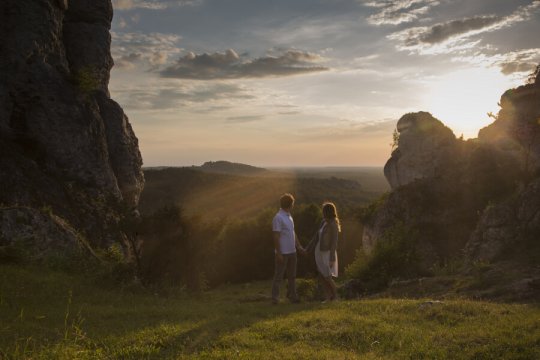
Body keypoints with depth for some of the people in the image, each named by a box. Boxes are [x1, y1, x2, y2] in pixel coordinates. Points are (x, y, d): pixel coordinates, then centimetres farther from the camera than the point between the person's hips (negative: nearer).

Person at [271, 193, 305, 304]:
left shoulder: (289, 216, 12)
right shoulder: (278, 218, -15)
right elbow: (276, 237, -17)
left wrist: (299, 246, 15)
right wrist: (278, 253, -19)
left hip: (292, 251, 8)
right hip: (283, 253, -8)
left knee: (292, 275, 13)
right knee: (278, 275, -1)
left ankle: (292, 295, 21)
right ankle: (275, 298, 5)